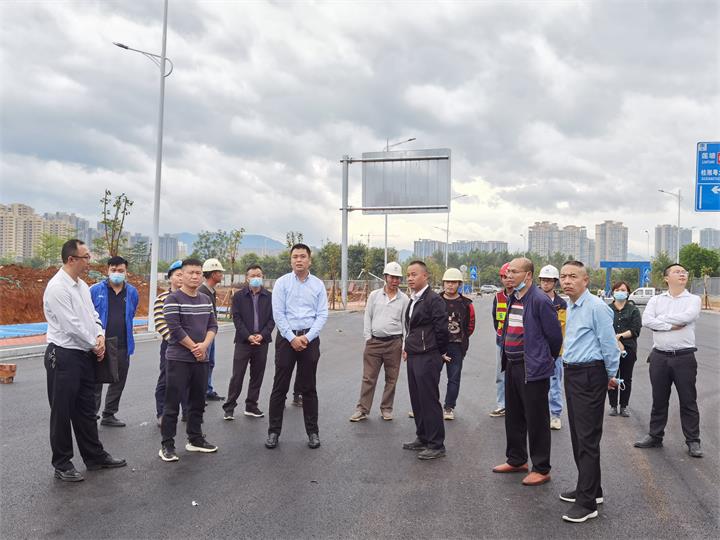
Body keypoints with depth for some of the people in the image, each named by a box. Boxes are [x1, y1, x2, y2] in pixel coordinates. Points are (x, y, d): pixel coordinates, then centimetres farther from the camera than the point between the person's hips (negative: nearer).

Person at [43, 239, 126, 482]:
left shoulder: (82, 286, 11)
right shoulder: (57, 288, -17)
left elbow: (93, 315, 16)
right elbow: (71, 325, -20)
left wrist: (100, 336, -4)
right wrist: (94, 345, -9)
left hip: (85, 355, 9)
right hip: (64, 355, -9)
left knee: (86, 409, 16)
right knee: (62, 412, 3)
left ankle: (95, 456, 27)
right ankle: (62, 465, 15)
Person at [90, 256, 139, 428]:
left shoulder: (132, 292, 5)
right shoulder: (96, 290, -4)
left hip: (122, 346, 4)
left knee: (118, 381, 12)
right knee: (96, 382, 1)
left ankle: (109, 415, 26)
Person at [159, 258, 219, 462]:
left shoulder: (206, 300, 11)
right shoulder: (173, 299, -9)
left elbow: (213, 325, 8)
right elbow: (175, 328, -16)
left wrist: (204, 345, -10)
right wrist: (194, 348, -11)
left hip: (201, 359, 6)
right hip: (178, 359, -6)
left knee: (198, 401, 14)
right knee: (172, 403, -2)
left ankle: (195, 439, 26)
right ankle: (167, 445, 6)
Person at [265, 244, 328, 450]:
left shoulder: (318, 285, 4)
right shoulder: (282, 283, 0)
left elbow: (322, 315, 1)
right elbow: (278, 313, -5)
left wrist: (307, 337, -10)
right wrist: (292, 338, -11)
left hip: (310, 338, 1)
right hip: (286, 337, -1)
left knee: (309, 388, 8)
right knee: (280, 387, 3)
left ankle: (313, 432, 16)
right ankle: (273, 431, 12)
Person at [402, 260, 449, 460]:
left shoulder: (433, 299, -14)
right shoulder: (413, 300, 14)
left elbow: (442, 329, -16)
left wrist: (441, 352, -6)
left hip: (428, 358, -9)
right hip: (413, 357, 9)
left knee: (429, 401, -3)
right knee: (417, 400, 15)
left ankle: (436, 445, 6)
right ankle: (422, 438, 27)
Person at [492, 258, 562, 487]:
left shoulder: (539, 300, -17)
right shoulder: (513, 298, 10)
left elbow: (554, 335, -12)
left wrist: (547, 359, 2)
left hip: (533, 369, -9)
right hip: (512, 365, 9)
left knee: (536, 420, 2)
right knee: (513, 416, 19)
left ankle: (541, 469, 15)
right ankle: (516, 460, 35)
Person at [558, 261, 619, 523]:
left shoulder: (596, 306, -16)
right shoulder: (570, 307, 13)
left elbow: (609, 344, -13)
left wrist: (611, 376, -3)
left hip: (590, 376, -9)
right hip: (572, 374, 9)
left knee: (587, 439, -4)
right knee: (577, 435, 16)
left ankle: (587, 502, 4)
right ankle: (589, 489, 31)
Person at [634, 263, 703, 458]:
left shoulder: (693, 299, 2)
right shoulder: (656, 300, 7)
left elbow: (687, 316, -19)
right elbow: (646, 320, -9)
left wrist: (662, 318, -9)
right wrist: (671, 326, -16)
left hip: (684, 357, -2)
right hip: (659, 356, 2)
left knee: (688, 401, 5)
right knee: (659, 400, 12)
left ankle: (693, 441, 16)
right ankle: (655, 436, 24)